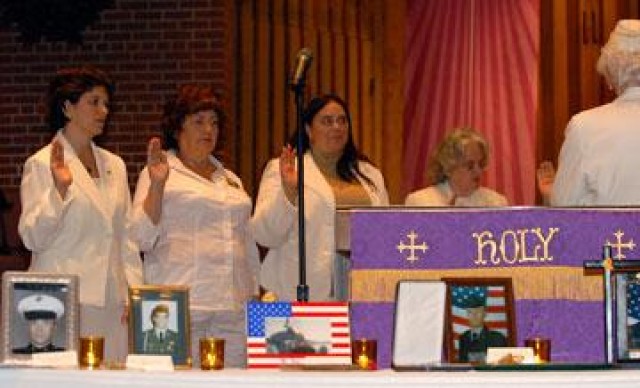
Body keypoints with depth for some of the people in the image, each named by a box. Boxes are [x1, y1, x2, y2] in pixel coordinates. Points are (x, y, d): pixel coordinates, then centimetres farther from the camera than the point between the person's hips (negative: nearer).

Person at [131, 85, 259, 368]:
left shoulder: (231, 180, 23)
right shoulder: (161, 173, 6)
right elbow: (142, 237, -4)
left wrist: (255, 296, 20)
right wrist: (157, 185, -14)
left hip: (234, 307, 5)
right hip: (182, 305, -5)